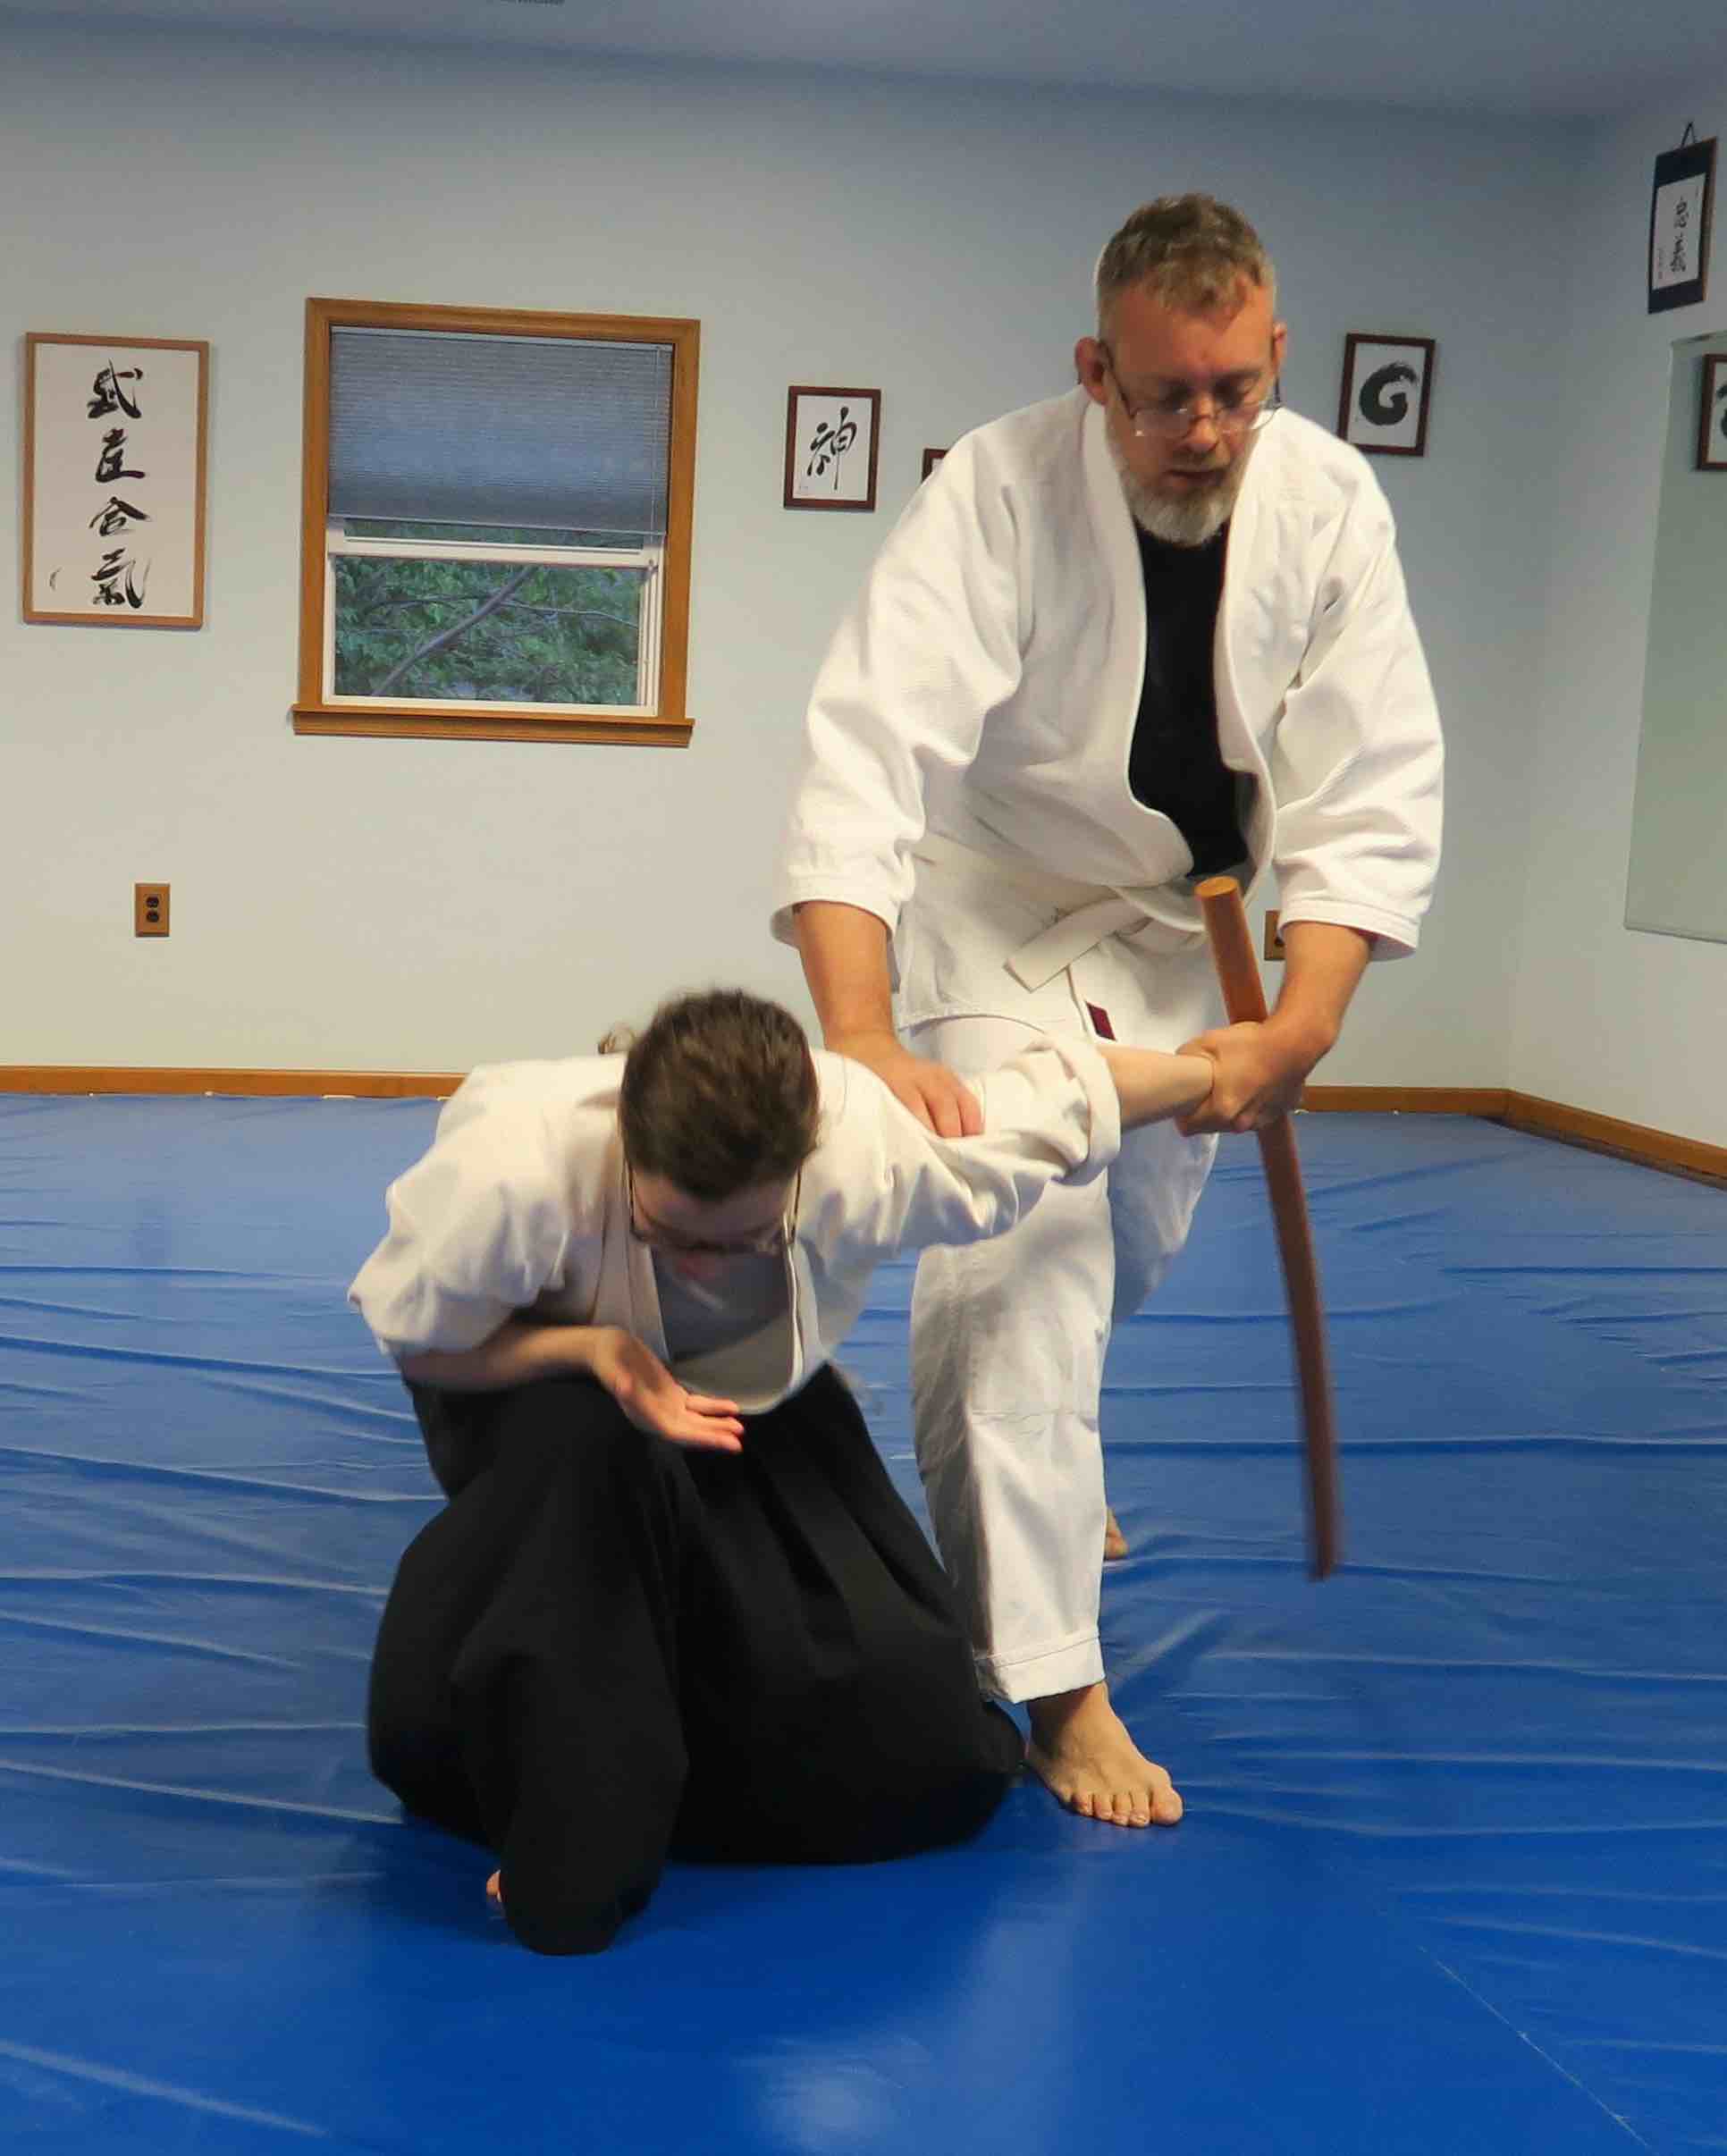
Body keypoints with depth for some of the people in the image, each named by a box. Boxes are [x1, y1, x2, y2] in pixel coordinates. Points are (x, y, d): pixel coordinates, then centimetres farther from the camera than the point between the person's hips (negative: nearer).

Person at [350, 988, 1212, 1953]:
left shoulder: (877, 1149, -38)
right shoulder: (513, 1170, -44)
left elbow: (1066, 1093, -17)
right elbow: (418, 1339, -23)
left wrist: (1212, 1068, 2)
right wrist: (593, 1348, -42)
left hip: (752, 1401, 2)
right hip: (529, 1377, -2)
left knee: (935, 1768, -4)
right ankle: (567, 1839, -24)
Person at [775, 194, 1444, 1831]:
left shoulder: (1326, 503, -19)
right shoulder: (998, 491, -31)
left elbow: (1373, 793, -18)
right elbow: (868, 756, -39)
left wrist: (1303, 1028, -30)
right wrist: (863, 1038, -51)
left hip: (1193, 925, 4)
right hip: (1005, 920, -4)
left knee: (1125, 1251, 20)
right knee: (1023, 1261, -19)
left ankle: (1030, 1470, 53)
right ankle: (1053, 1678, -9)